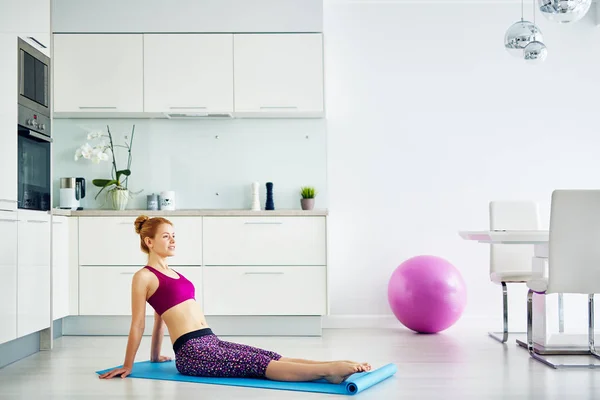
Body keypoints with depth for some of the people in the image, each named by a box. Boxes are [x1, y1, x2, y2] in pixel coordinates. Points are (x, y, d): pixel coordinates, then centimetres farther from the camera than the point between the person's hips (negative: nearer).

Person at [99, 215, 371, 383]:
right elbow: (137, 325, -1)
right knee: (262, 365, -22)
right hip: (192, 353, -8)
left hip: (212, 343, 8)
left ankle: (336, 366, -22)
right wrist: (127, 366, 3)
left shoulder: (172, 273, 22)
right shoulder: (143, 277, -4)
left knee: (276, 358, -10)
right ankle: (330, 371, -33)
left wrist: (155, 356, 38)